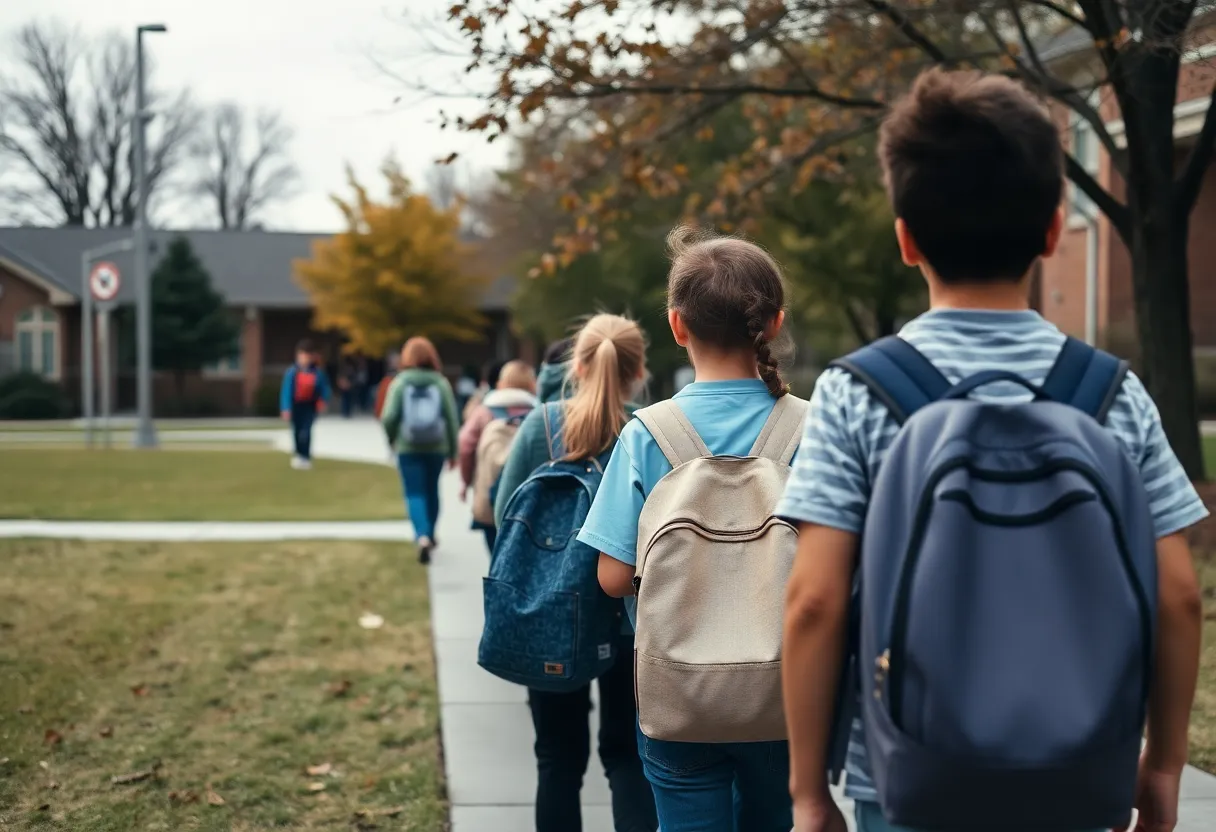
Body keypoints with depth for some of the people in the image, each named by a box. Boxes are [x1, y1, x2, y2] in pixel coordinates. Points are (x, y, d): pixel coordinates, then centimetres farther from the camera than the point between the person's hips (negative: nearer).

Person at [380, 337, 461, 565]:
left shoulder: (400, 382, -6)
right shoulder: (441, 383, -3)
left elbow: (389, 417, -11)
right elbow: (452, 419, -4)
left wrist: (392, 439, 9)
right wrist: (453, 452, 4)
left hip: (408, 448, -2)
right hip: (436, 448, 2)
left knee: (415, 494, -1)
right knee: (432, 490, 20)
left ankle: (423, 537, -21)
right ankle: (430, 534, 32)